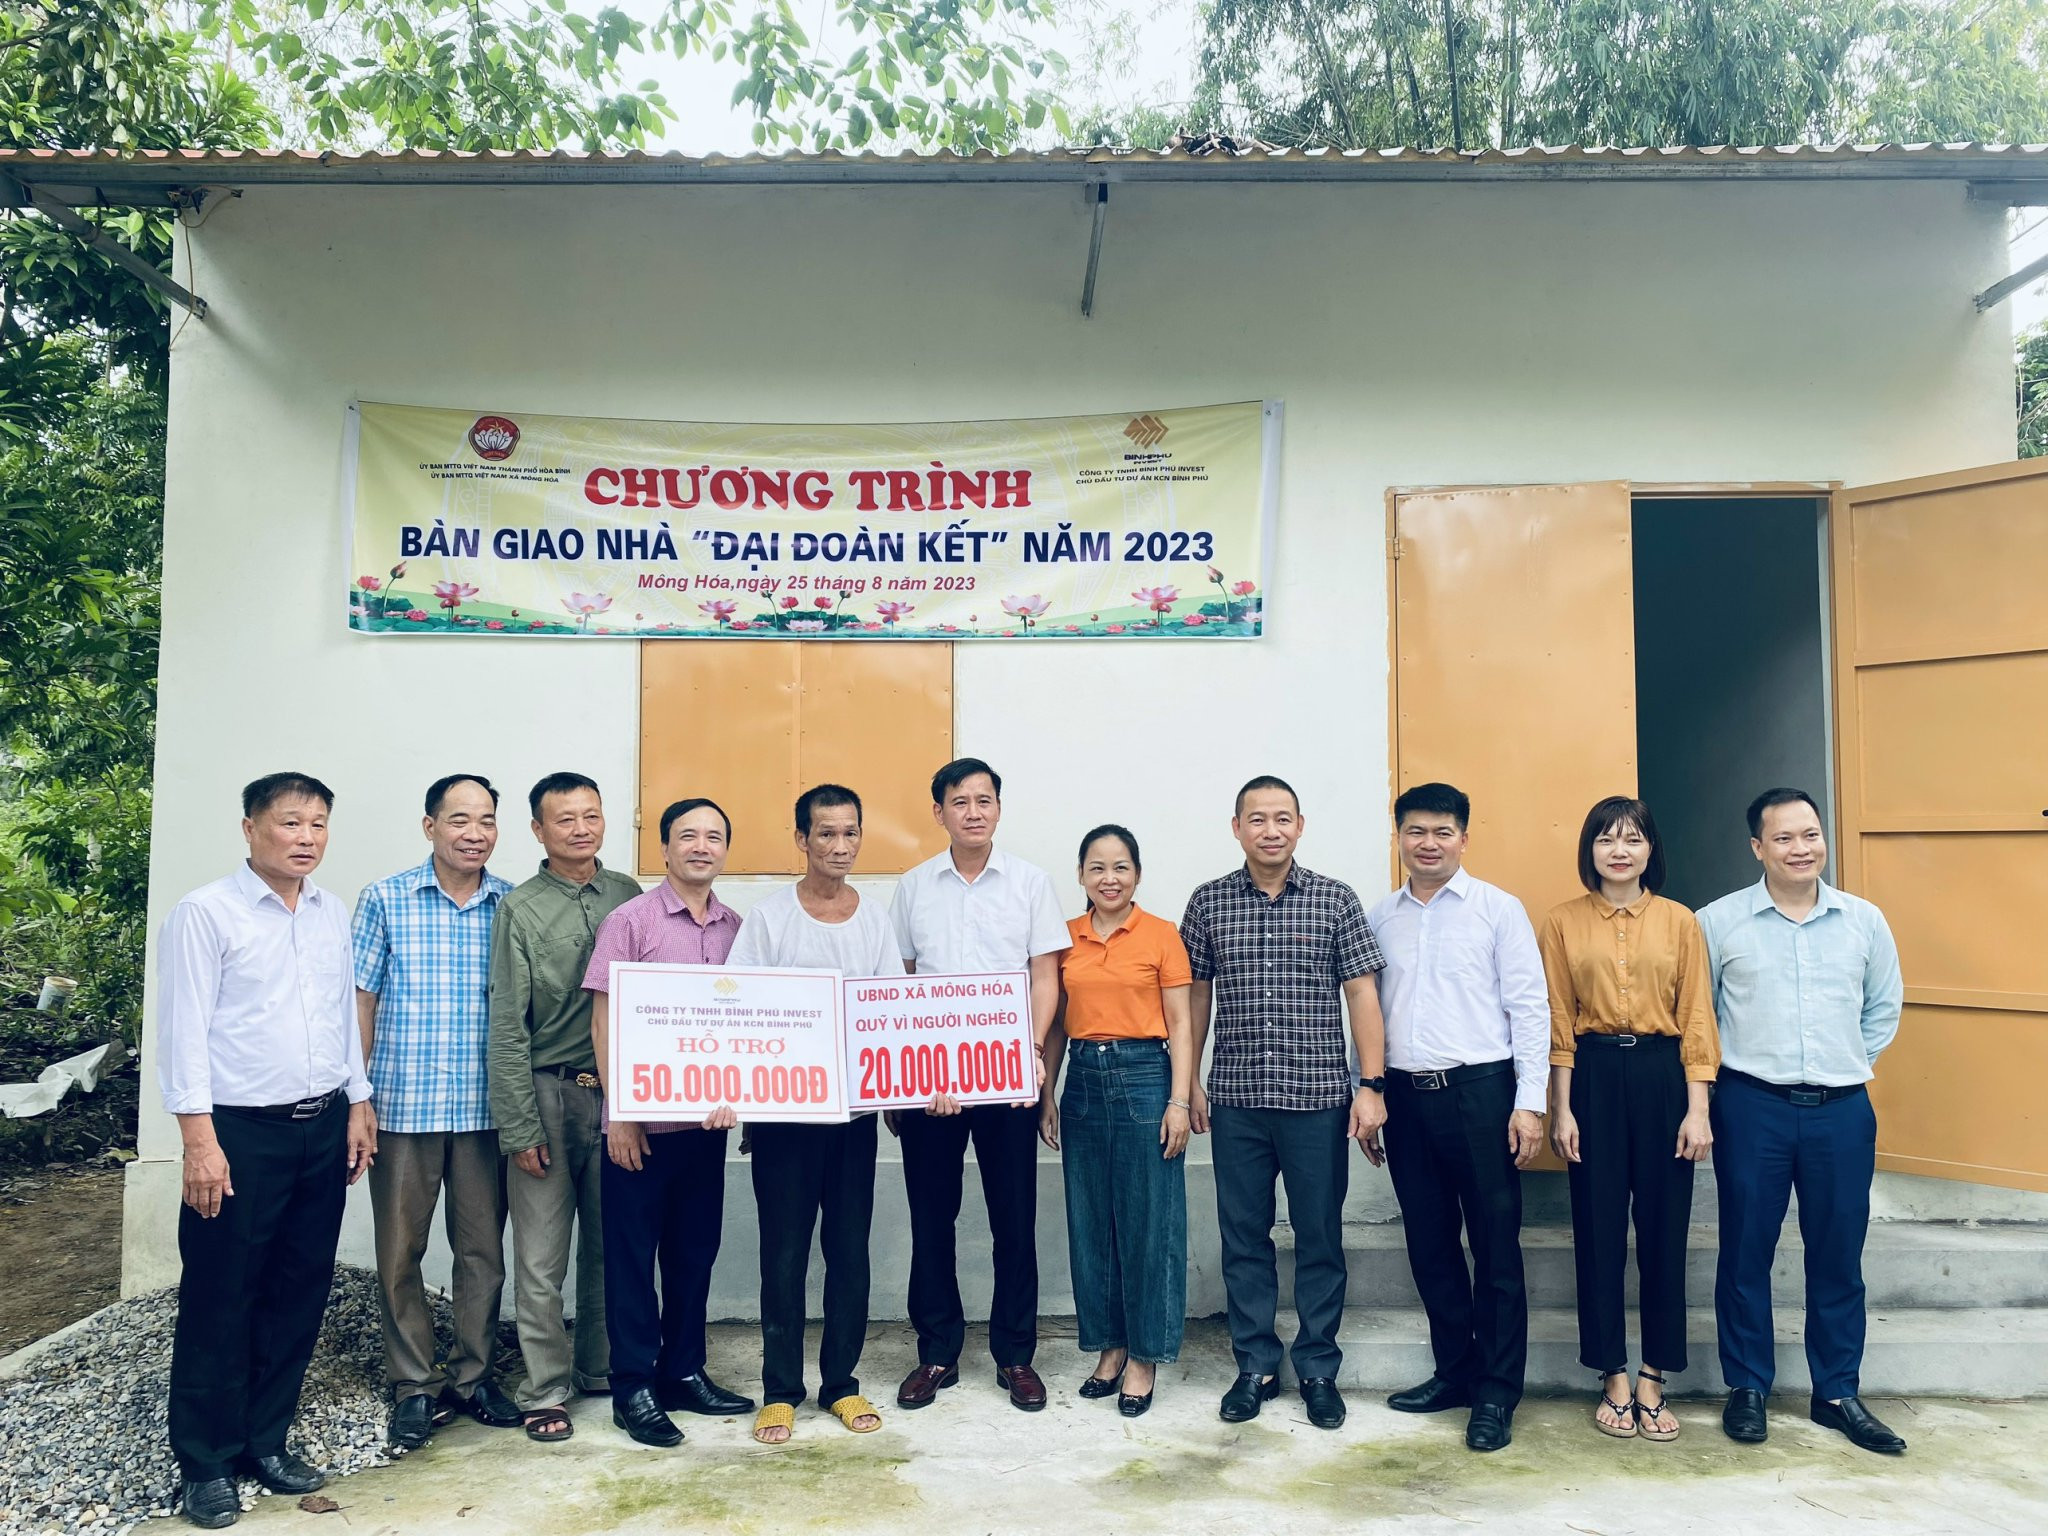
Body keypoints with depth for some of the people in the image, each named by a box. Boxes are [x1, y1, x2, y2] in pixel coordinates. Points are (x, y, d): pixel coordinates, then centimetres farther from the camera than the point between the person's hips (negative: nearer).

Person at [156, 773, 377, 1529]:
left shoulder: (333, 913, 9)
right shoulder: (205, 913, -8)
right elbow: (184, 1030, -11)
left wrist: (357, 1103, 13)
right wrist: (199, 1140, -16)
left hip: (323, 1127, 6)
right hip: (242, 1132, -5)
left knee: (299, 1294, 12)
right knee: (220, 1301, 4)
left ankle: (265, 1440, 27)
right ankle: (205, 1464, 19)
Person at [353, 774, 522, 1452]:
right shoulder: (385, 900, 0)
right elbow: (361, 999, 2)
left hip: (487, 1107, 1)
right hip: (403, 1105, -1)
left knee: (483, 1248, 10)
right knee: (400, 1251, 8)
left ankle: (473, 1375, 26)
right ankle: (415, 1386, 22)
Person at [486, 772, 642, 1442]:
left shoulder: (628, 895, 5)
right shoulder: (521, 908, -4)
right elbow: (507, 1026, -6)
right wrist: (519, 1128, -10)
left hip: (616, 1091, 3)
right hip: (549, 1093, -3)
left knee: (608, 1247, 13)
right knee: (541, 1258, 3)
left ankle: (599, 1367, 29)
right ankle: (544, 1391, 17)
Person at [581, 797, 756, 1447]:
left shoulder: (736, 928, 6)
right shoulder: (630, 921, -6)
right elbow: (604, 1021, -8)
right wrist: (620, 1112, -11)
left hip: (707, 1119, 5)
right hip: (641, 1120, -4)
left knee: (695, 1249, 14)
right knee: (633, 1253, 6)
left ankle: (684, 1372, 28)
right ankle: (633, 1388, 18)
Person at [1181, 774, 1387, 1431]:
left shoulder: (1337, 900, 0)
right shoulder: (1208, 903, 3)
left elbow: (1362, 995, -1)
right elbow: (1195, 996, 9)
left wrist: (1371, 1086, -6)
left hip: (1318, 1098, -1)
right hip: (1236, 1100, 1)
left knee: (1319, 1237, 7)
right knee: (1244, 1236, 9)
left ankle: (1318, 1370, 23)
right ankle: (1256, 1366, 24)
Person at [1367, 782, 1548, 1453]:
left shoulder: (1499, 910, -1)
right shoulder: (1380, 917, 9)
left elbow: (1529, 1008, -4)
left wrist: (1529, 1102, -9)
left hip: (1479, 1092, -4)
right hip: (1405, 1096, 4)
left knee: (1496, 1246, 2)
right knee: (1430, 1245, 12)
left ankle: (1496, 1393, 14)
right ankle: (1454, 1371, 27)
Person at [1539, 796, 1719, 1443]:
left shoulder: (1679, 922, 3)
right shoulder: (1563, 923, 2)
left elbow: (1696, 1019, 1)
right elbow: (1558, 1024, 1)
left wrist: (1697, 1108, -5)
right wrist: (1562, 1110, -3)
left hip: (1663, 1076, 0)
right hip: (1594, 1078, 0)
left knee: (1664, 1229, 5)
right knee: (1598, 1229, 5)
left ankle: (1653, 1380, 19)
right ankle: (1614, 1378, 18)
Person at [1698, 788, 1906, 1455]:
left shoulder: (1864, 920, 6)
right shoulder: (1718, 922, -1)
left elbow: (1884, 1005, 18)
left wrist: (1853, 1062, 10)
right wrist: (1725, 1066, 1)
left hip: (1842, 1108, 2)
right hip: (1752, 1106, -2)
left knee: (1838, 1255, 9)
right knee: (1746, 1249, 5)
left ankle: (1836, 1393, 23)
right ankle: (1747, 1387, 19)